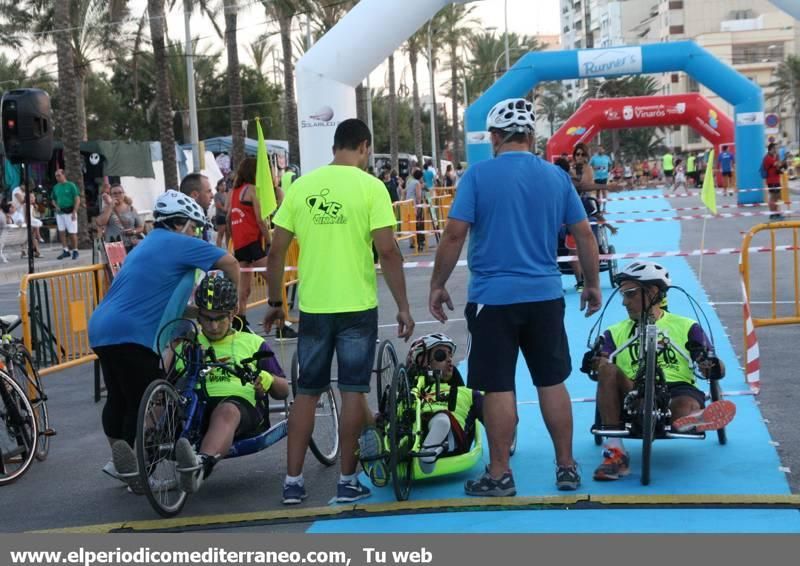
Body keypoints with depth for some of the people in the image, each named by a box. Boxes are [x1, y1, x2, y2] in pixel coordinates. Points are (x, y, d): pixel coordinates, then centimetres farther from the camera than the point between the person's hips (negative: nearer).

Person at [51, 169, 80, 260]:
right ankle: (65, 250, 14)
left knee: (72, 233, -3)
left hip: (69, 212, -5)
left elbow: (77, 199, -8)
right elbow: (54, 200, 23)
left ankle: (75, 251, 9)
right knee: (61, 232, 5)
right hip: (59, 212, 5)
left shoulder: (71, 185, -5)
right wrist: (56, 206, 1)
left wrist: (74, 212, -14)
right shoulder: (56, 187, 11)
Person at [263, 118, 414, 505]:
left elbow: (276, 252, 4)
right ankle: (348, 481, 11)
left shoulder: (301, 186, 3)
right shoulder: (370, 187, -6)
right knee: (353, 391, 6)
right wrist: (403, 306, -4)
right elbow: (388, 252, -11)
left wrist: (274, 302, 15)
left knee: (306, 393, 11)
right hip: (358, 306, -3)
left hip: (313, 307, 3)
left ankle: (293, 482, 13)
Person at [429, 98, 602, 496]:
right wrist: (592, 284, 18)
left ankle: (500, 474, 10)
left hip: (493, 298, -3)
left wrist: (437, 285, -1)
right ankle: (566, 467, 19)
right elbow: (584, 234, 6)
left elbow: (454, 234, -11)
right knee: (552, 382, 12)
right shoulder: (556, 176, 4)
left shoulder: (479, 175, -7)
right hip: (545, 296, 4)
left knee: (498, 388, 3)